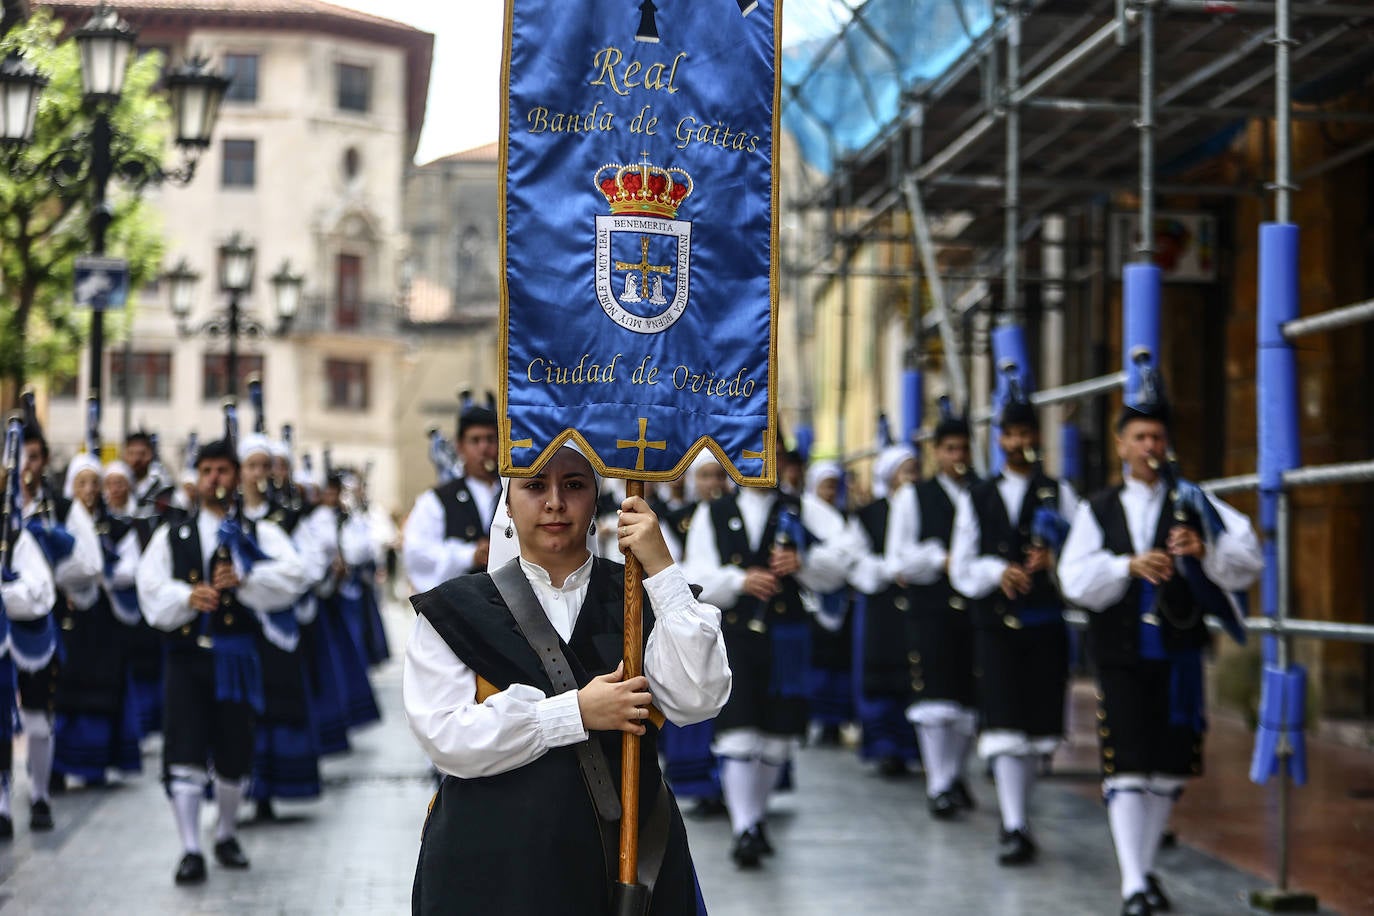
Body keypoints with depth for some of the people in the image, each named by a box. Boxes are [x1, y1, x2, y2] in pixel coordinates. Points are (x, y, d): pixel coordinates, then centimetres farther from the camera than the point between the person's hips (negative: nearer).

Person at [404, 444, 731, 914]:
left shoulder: (638, 598, 3)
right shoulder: (457, 610, 1)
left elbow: (697, 699, -12)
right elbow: (445, 736, -11)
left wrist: (662, 569, -16)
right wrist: (576, 712, -16)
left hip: (629, 853, 2)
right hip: (496, 865, -1)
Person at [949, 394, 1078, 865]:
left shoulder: (1059, 494, 9)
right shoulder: (976, 499, 11)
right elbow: (961, 569, 7)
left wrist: (1052, 561, -17)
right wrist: (998, 571, -12)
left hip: (1045, 626, 1)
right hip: (996, 626, -1)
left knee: (1038, 724, 5)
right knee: (1004, 726, -11)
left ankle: (1015, 812, 23)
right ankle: (1015, 826, -12)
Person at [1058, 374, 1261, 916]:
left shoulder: (1195, 504, 5)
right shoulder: (1098, 511, 7)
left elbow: (1247, 563, -4)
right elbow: (1075, 578, -5)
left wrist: (1203, 549, -23)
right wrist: (1129, 565, -20)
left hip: (1178, 654, 1)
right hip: (1121, 656, -1)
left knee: (1169, 768, 9)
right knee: (1126, 768, -7)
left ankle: (1145, 867, 26)